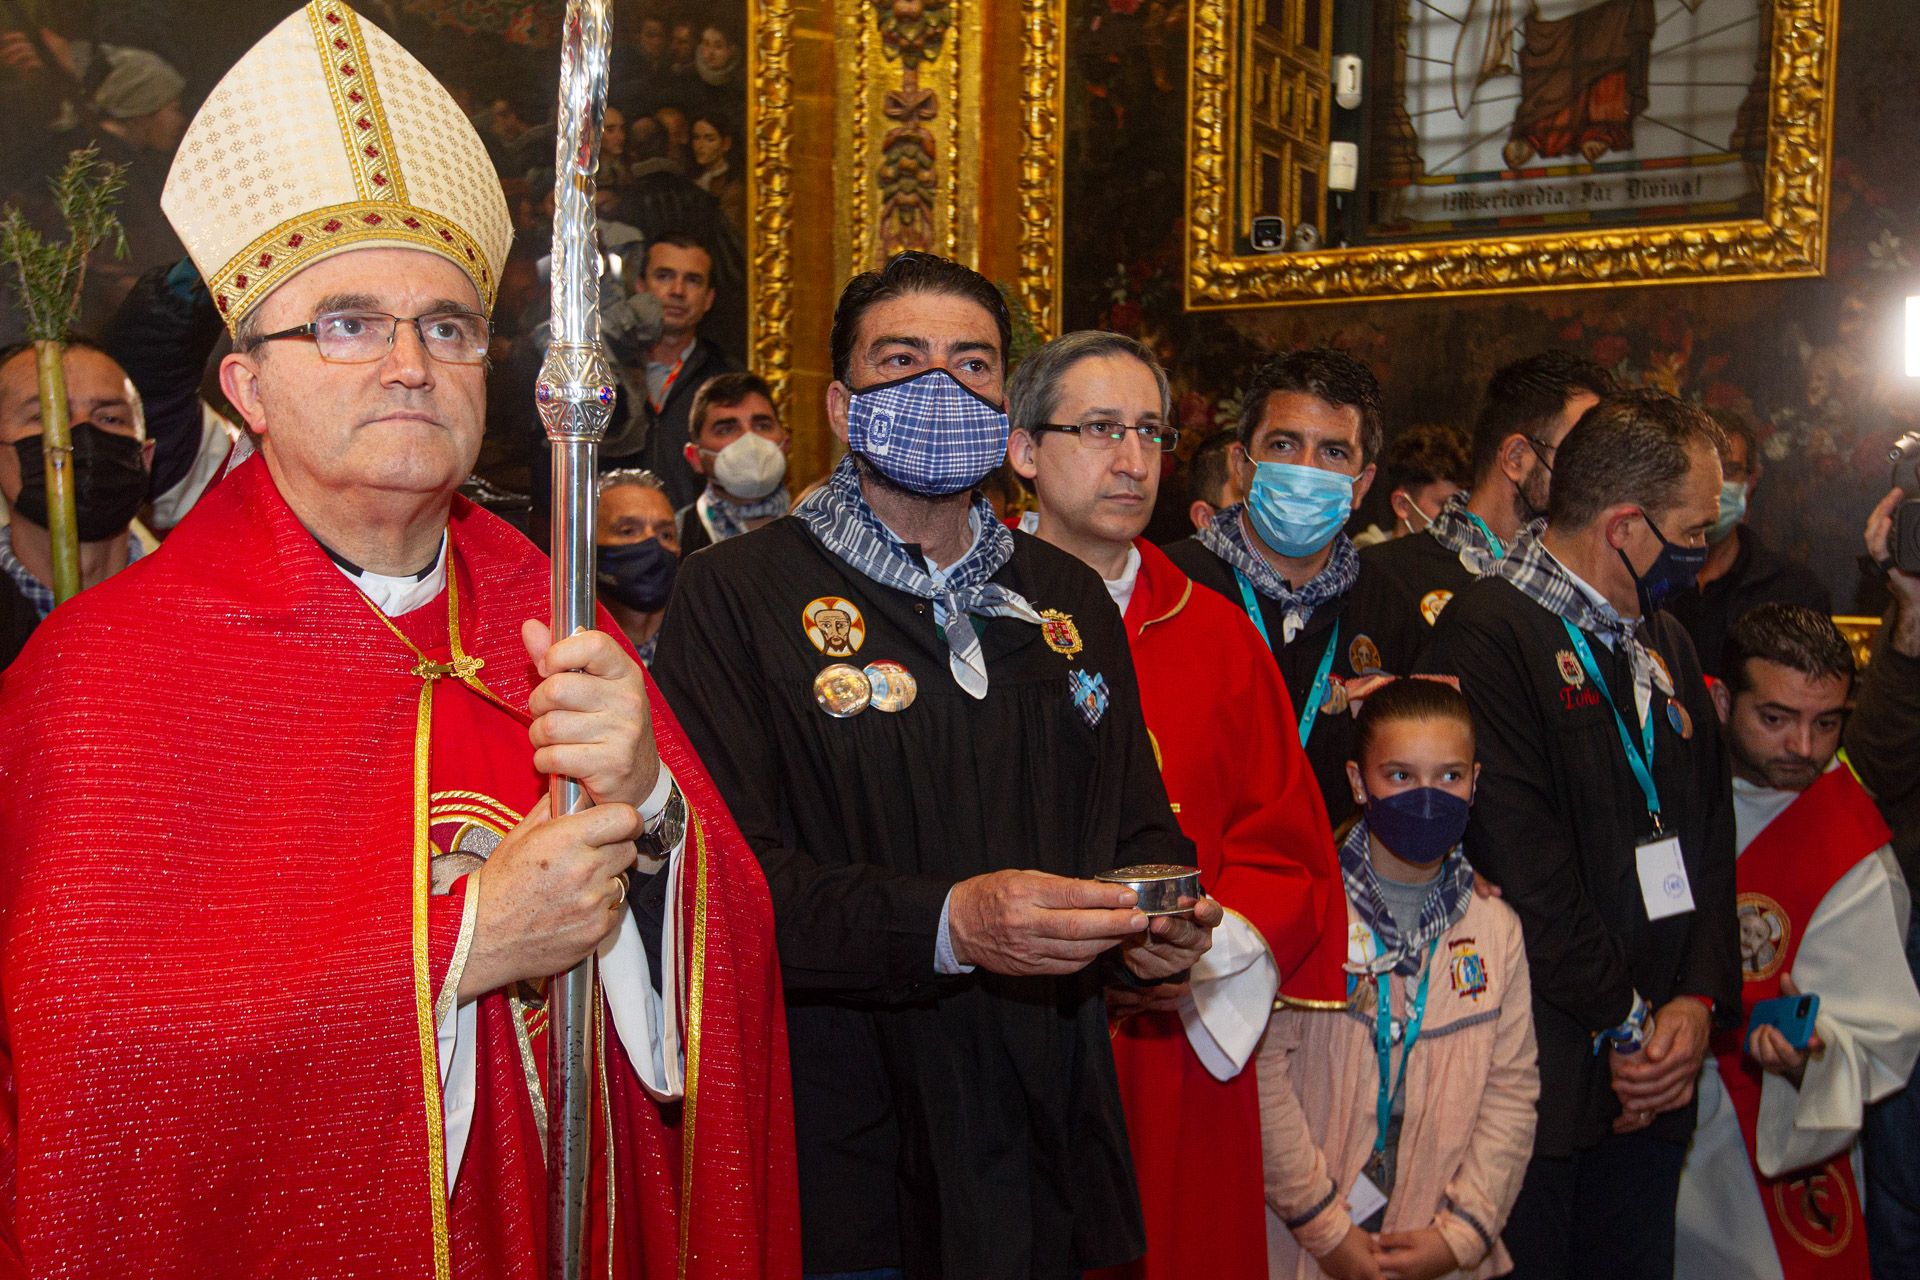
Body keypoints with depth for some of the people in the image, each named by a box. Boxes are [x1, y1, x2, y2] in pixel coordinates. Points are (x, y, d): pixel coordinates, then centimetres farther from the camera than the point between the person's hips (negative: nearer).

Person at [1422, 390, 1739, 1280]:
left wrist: (1700, 999, -1)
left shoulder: (1666, 645, 15)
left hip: (1654, 1075, 8)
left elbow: (1709, 832, 14)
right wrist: (1626, 1023, -12)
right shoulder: (1487, 631, -13)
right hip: (1536, 1074, -8)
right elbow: (1521, 861, -18)